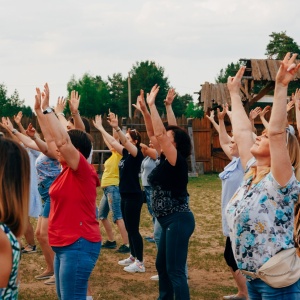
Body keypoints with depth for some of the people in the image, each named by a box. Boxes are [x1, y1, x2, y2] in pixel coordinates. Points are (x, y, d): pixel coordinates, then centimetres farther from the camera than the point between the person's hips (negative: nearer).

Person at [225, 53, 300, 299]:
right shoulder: (252, 174, 6)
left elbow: (276, 132, -27)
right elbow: (241, 132, 12)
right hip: (253, 278, 8)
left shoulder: (280, 182, -14)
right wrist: (234, 93, 20)